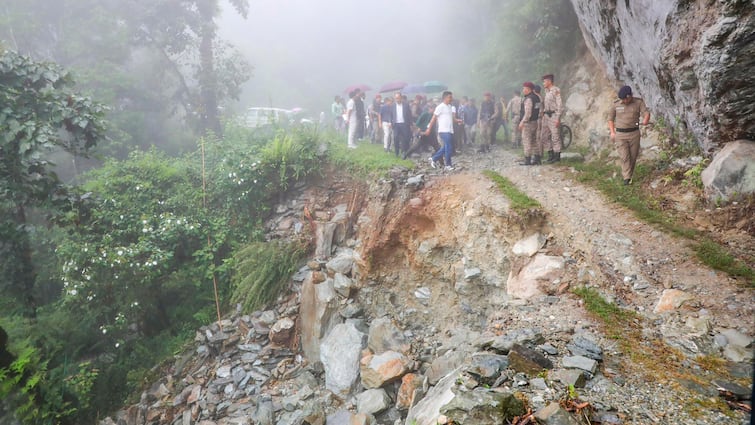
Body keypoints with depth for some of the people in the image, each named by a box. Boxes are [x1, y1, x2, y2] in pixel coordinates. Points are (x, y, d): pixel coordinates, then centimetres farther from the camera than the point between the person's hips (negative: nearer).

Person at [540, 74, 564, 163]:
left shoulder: (556, 90, -8)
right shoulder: (547, 91, 17)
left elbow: (559, 105, -13)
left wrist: (558, 118, -18)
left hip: (553, 115, -8)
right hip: (546, 116, 9)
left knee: (555, 136, -5)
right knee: (544, 136, 7)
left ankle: (557, 156, 2)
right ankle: (550, 154, 16)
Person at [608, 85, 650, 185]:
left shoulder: (639, 102, -3)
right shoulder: (616, 104, 0)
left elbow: (646, 113, -15)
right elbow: (610, 118, 11)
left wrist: (646, 120, -40)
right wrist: (612, 132, 1)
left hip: (634, 134, 1)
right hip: (620, 135, -1)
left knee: (633, 157, 6)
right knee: (624, 157, -11)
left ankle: (626, 175, 24)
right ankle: (627, 179, -11)